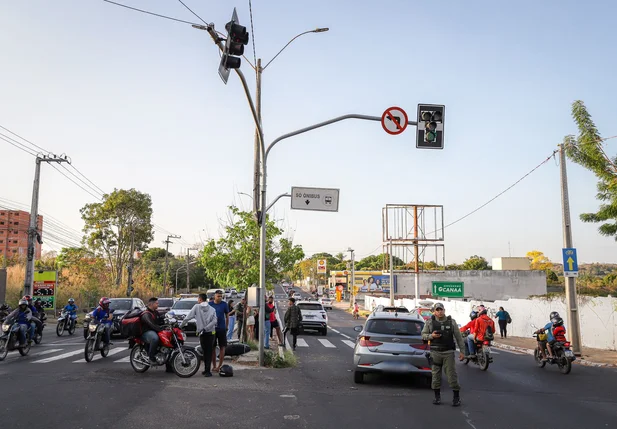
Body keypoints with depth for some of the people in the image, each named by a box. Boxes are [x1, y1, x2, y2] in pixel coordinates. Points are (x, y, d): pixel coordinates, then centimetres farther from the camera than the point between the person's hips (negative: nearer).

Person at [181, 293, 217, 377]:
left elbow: (187, 318, -6)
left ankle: (206, 369, 16)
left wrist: (181, 325, 4)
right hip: (210, 333, 0)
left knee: (205, 352, 12)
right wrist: (206, 328, -11)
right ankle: (207, 371, -3)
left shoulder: (196, 307, -1)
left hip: (202, 333, 0)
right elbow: (214, 321, -10)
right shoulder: (212, 309, 3)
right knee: (209, 352, 3)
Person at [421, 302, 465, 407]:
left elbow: (458, 337, 5)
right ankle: (437, 396, 19)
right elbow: (423, 335, 7)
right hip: (435, 352, 1)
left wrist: (461, 351, 1)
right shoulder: (430, 322, 2)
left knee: (452, 375, -1)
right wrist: (431, 336, -13)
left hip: (449, 352, -1)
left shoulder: (451, 321, 2)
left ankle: (456, 397, 12)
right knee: (436, 375, 7)